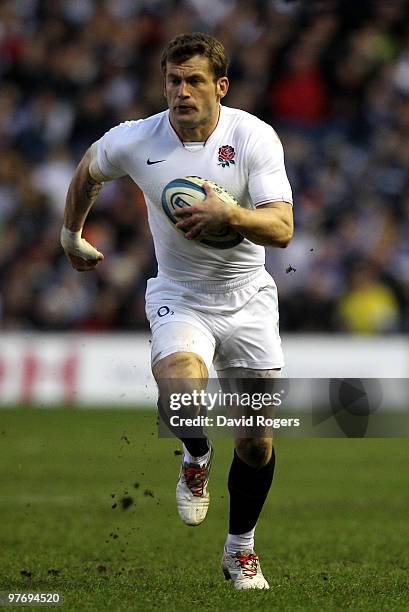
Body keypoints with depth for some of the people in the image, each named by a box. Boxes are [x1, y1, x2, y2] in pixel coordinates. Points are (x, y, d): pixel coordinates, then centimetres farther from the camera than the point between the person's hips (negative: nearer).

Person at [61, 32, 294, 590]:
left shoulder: (254, 137, -15)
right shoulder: (134, 141, -10)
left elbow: (281, 229, -22)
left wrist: (229, 215, -40)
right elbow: (87, 173, 14)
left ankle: (241, 551, 26)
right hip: (179, 298, 0)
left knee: (257, 443, 2)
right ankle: (196, 458, 2)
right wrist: (72, 236, 25)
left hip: (248, 300, 0)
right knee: (180, 387, -33)